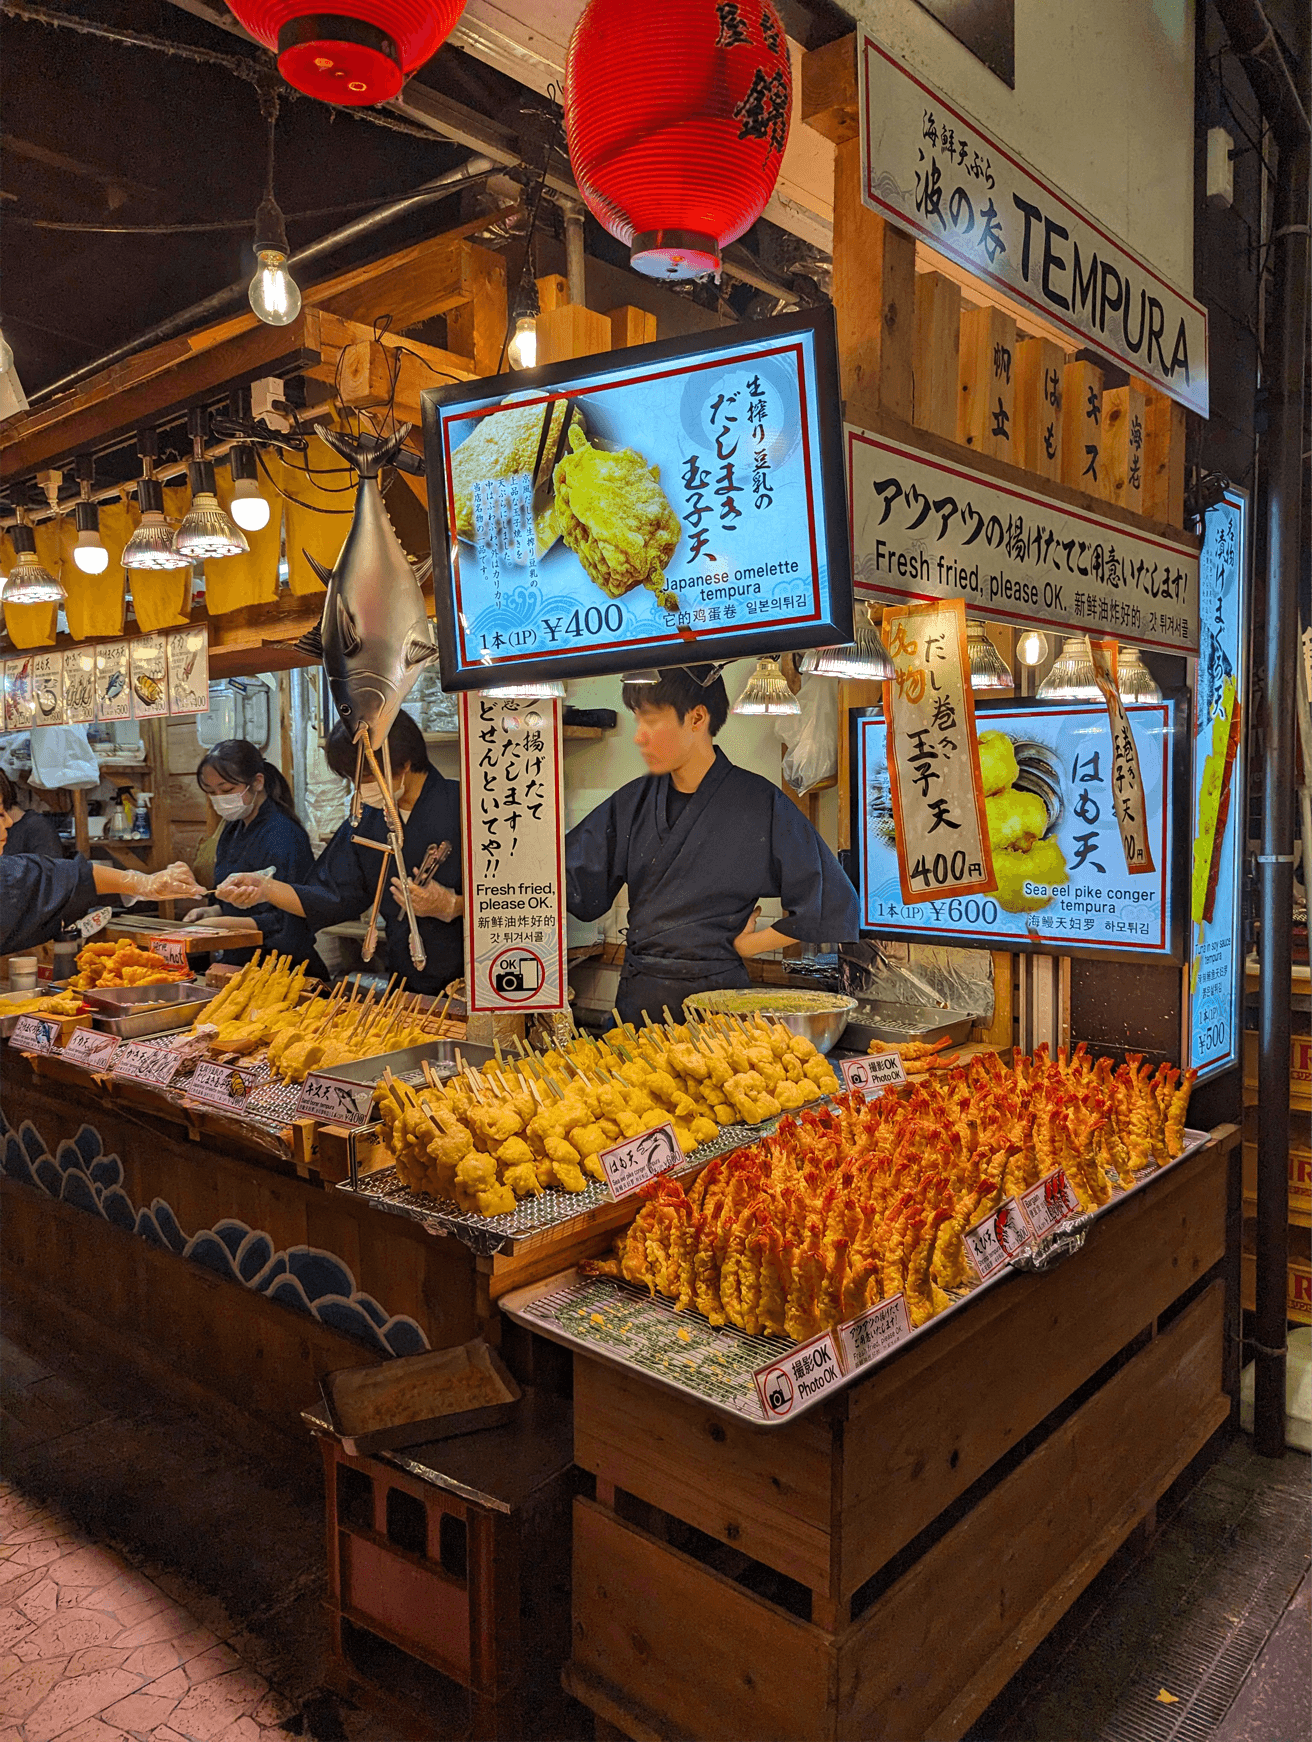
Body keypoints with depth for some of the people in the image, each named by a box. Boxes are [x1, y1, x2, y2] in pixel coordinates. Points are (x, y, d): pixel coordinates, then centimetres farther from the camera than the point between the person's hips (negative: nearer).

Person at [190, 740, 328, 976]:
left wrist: (222, 923, -15)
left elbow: (288, 925, -16)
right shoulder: (233, 828, 13)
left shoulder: (282, 835, -14)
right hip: (237, 961, 8)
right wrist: (214, 912, 6)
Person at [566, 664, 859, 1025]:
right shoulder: (633, 802, 7)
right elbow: (577, 888, 8)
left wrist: (745, 946, -1)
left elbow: (834, 909, -6)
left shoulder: (761, 805, -7)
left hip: (715, 999, -3)